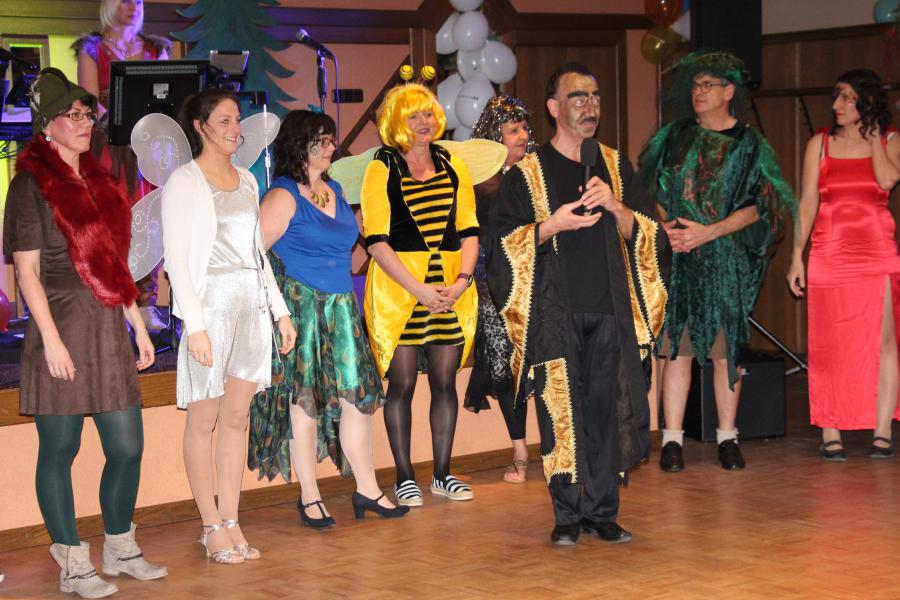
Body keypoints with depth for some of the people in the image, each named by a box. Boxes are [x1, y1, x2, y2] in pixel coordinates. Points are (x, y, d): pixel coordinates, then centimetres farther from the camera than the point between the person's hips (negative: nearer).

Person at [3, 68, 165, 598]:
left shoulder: (97, 181, 15)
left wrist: (138, 325, 17)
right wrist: (51, 341, -16)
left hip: (108, 331, 7)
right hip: (62, 331, -7)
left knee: (127, 448, 8)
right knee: (60, 450, 2)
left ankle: (120, 549, 24)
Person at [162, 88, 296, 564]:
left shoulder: (246, 180, 14)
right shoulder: (184, 182, -6)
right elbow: (177, 258, -10)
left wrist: (280, 310, 14)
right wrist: (195, 324, -16)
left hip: (251, 306, 6)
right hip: (210, 305, -6)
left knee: (237, 417, 6)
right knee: (204, 420, 0)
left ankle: (231, 522, 11)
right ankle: (212, 528, 7)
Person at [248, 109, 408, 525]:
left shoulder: (334, 191, 13)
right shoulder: (283, 196, -10)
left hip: (340, 306, 7)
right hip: (299, 306, -7)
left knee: (357, 394, 5)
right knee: (304, 398, -2)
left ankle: (367, 490, 13)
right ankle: (309, 498, 7)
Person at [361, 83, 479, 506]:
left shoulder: (453, 167, 10)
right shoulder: (382, 170, -2)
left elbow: (469, 231, 9)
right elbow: (376, 241, -8)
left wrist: (462, 281, -8)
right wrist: (419, 289, -16)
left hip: (450, 291, 4)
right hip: (398, 289, -3)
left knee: (445, 381, 6)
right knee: (401, 384, 0)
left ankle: (442, 473, 16)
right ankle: (404, 477, 9)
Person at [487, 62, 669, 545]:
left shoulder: (615, 167, 13)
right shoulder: (526, 173, 4)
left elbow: (647, 234, 10)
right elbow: (504, 242, 1)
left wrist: (615, 207, -8)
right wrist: (553, 224, -13)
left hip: (610, 311, 3)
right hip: (555, 313, -2)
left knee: (607, 409, 1)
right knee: (562, 411, -4)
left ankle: (602, 510, 9)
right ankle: (568, 515, 4)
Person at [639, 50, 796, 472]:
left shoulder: (750, 145, 4)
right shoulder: (674, 137, 11)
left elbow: (757, 206, -3)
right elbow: (651, 190, 12)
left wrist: (708, 232, -14)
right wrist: (665, 226, -7)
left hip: (726, 259, -1)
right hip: (675, 258, 1)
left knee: (726, 348, 0)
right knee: (676, 345, -3)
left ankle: (727, 437, 9)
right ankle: (672, 440, 0)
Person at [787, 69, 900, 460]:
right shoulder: (820, 144, 7)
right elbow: (807, 203, 5)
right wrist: (797, 256, -1)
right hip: (830, 255, 1)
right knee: (829, 347, 0)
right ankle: (830, 434, 4)